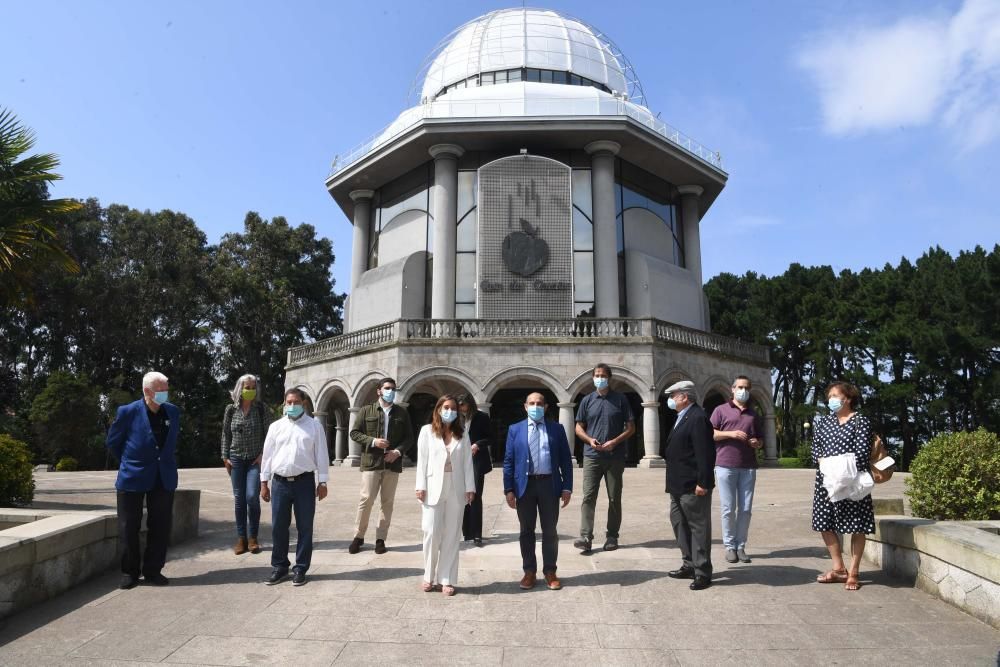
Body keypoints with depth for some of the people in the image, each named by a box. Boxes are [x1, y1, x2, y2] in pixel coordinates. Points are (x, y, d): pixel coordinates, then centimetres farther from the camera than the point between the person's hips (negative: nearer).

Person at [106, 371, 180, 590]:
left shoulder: (173, 412, 2)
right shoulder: (128, 412, -10)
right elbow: (112, 442, 3)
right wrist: (129, 462, 8)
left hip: (164, 479, 3)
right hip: (133, 478, -3)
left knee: (160, 527, 6)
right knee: (129, 528, 6)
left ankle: (153, 571, 18)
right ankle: (129, 572, 20)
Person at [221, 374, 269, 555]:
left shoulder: (260, 408, -1)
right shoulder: (231, 409, 3)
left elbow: (268, 433, 0)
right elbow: (226, 434, 8)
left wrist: (263, 454, -7)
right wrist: (225, 457, 3)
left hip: (255, 460, -2)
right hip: (236, 459, 2)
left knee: (252, 497, -12)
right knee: (239, 499, 4)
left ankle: (252, 538, 2)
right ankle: (241, 539, 12)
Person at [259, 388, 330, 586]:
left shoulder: (314, 426, 2)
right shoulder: (276, 427, 9)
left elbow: (321, 455, 2)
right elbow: (267, 455, 11)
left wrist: (322, 482, -1)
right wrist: (264, 482, 7)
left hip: (305, 482, -2)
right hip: (280, 482, 2)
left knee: (304, 527, 3)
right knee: (278, 527, 7)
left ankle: (300, 569, 15)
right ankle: (279, 566, 22)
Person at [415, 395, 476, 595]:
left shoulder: (462, 434, 9)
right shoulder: (427, 431, 4)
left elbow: (467, 462, 5)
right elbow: (422, 460, 0)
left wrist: (470, 487, -1)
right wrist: (421, 486, -6)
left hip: (456, 489, 2)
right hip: (433, 488, -2)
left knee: (451, 535, 4)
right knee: (432, 533, -2)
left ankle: (447, 579, 12)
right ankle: (430, 577, 14)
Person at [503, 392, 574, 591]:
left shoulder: (557, 429, 5)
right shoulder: (515, 430, 5)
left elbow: (566, 460, 4)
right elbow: (508, 461, 2)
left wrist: (567, 487, -3)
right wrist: (509, 489, -4)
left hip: (549, 484, 0)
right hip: (525, 485, 0)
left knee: (550, 531, 8)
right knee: (527, 531, 9)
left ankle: (550, 571, 21)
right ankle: (529, 571, 22)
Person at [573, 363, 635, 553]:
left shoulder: (620, 400, 3)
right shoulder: (587, 400, 8)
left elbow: (631, 427, 3)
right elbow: (579, 427, 10)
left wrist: (614, 442, -12)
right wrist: (589, 439, -10)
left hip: (615, 457, 0)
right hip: (592, 456, 0)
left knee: (614, 498, 7)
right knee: (588, 496, -7)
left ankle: (612, 536, 17)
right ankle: (586, 537, -8)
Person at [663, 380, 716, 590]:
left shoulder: (697, 417, -17)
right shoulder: (682, 418, 14)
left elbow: (705, 453, -22)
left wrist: (703, 483, -23)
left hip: (693, 486, -11)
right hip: (679, 486, 11)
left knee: (698, 527, 0)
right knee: (679, 523, 18)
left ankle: (702, 573, 9)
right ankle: (690, 565, 30)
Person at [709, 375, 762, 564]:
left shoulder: (753, 414, 19)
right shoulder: (721, 410, 6)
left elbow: (760, 439, 25)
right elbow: (710, 433, -1)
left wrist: (757, 443, 2)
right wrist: (731, 434, -13)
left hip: (748, 467, 4)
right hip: (726, 465, -4)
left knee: (746, 509, 3)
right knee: (728, 509, -2)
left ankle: (741, 546, 12)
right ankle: (730, 546, 8)